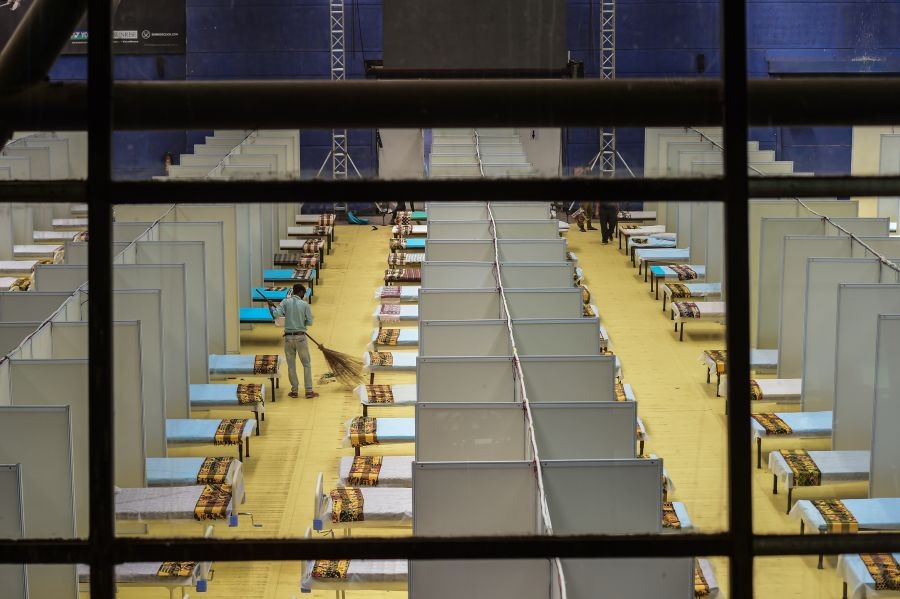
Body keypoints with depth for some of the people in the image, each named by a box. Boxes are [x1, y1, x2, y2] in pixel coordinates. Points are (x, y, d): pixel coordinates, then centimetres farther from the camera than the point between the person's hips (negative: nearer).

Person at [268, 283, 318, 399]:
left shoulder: (286, 302, -4)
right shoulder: (304, 305, -5)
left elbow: (276, 314, -15)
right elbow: (309, 322, -3)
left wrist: (271, 307, 4)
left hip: (288, 337, 2)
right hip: (301, 337, -2)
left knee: (291, 365, 10)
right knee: (306, 364, 7)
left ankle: (295, 391, 13)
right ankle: (309, 391, 7)